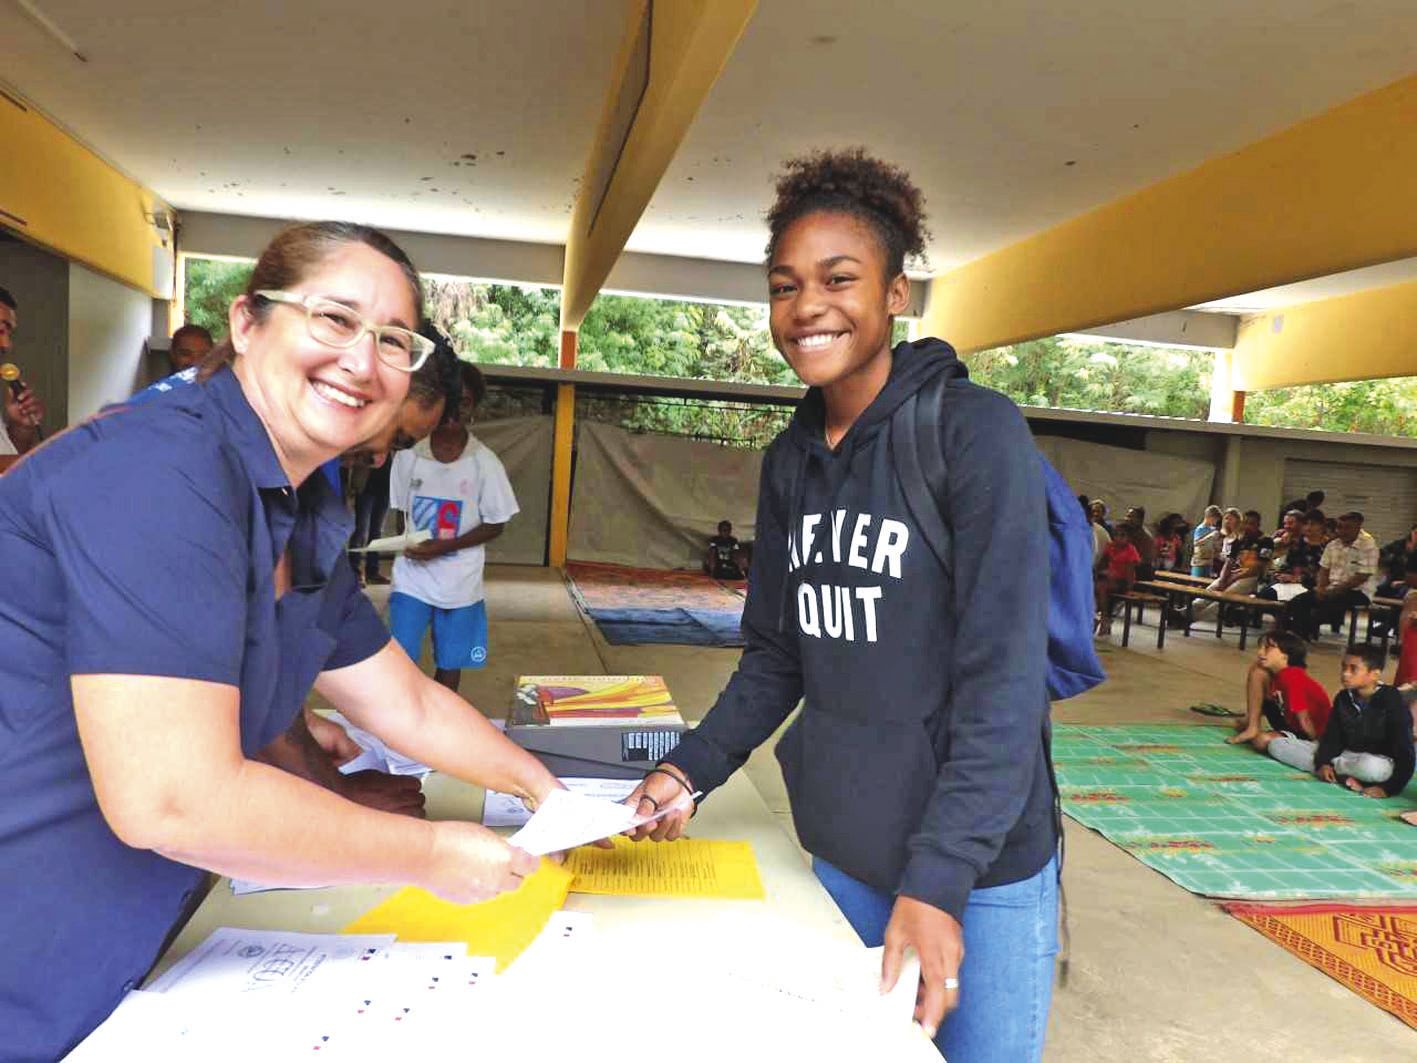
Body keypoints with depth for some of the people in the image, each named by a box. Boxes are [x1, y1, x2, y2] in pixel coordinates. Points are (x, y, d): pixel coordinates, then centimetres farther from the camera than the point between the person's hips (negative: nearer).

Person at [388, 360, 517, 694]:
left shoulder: (485, 463, -8)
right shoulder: (408, 457, -3)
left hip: (460, 582, -1)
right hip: (412, 576, 1)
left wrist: (443, 547, -15)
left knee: (450, 664, 10)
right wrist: (407, 544, -8)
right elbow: (402, 512, 10)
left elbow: (495, 525, -4)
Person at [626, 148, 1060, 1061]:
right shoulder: (790, 460, 3)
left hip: (980, 863, -5)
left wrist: (937, 881, -22)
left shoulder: (976, 431, -14)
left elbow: (1004, 676, -18)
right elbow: (775, 657, 8)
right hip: (842, 852, 5)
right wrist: (690, 770, -4)